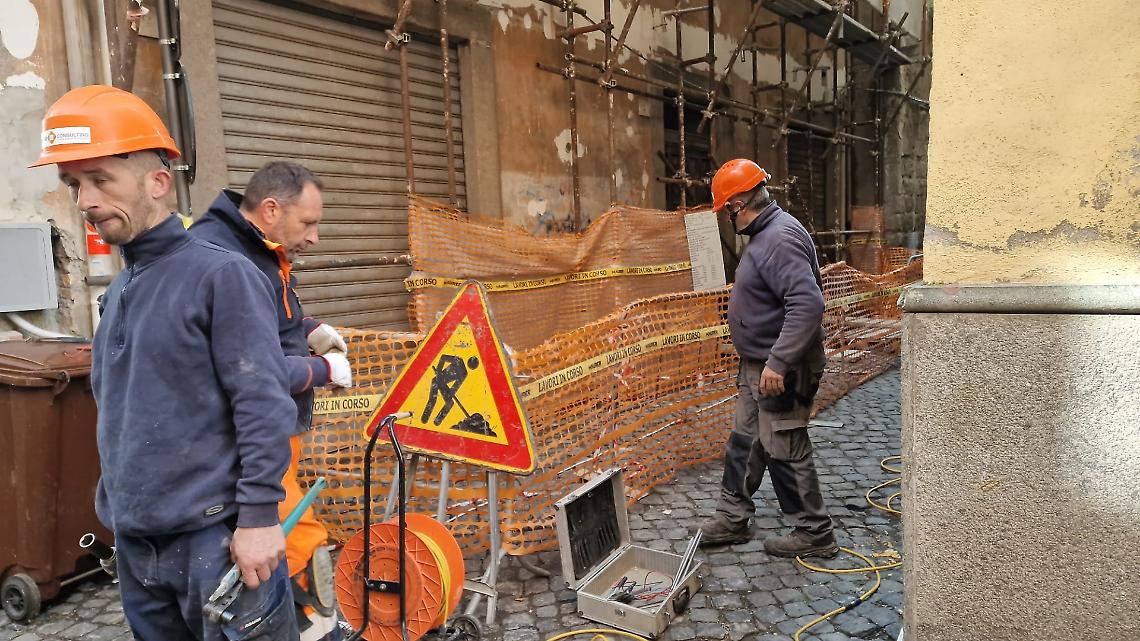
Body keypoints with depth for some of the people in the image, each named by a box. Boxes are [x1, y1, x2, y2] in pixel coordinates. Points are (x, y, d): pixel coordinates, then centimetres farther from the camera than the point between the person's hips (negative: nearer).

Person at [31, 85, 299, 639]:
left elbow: (264, 405, -17)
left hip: (215, 536, -7)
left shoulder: (221, 275, -12)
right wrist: (115, 509, 20)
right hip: (134, 543, 7)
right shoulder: (117, 292, 10)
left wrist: (259, 517, -19)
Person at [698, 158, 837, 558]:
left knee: (785, 451, 1)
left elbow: (808, 303, -32)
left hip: (780, 371, -11)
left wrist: (778, 362, -31)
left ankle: (814, 533, 17)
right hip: (758, 366, 11)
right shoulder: (766, 233, 11)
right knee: (744, 442, 17)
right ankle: (732, 519, 29)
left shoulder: (780, 239, -22)